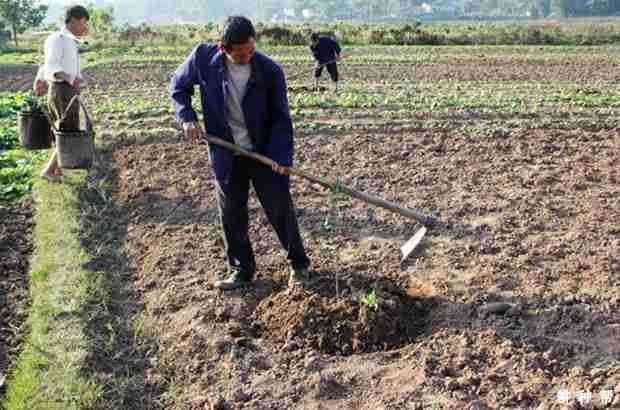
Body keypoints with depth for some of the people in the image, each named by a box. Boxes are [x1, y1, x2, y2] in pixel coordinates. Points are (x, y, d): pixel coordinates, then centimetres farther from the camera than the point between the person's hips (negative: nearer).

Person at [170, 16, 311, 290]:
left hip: (264, 152, -2)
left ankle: (299, 265, 24)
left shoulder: (270, 70, -16)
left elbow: (281, 117, -10)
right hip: (226, 155, 2)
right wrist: (187, 117, -9)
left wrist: (282, 155, -20)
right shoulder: (203, 57, -12)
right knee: (231, 216, 10)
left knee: (280, 210, 4)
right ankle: (242, 270, 27)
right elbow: (178, 86, 6)